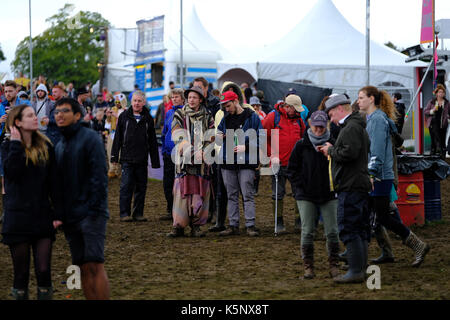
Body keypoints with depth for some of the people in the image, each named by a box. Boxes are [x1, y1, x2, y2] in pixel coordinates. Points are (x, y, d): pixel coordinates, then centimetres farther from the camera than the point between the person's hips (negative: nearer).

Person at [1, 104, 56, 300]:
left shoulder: (45, 147, 6)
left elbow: (53, 181, 10)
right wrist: (16, 143, -18)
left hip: (42, 217, 2)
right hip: (18, 217, -2)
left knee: (43, 271, -4)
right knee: (21, 273, 4)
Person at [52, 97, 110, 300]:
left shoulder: (90, 138, -5)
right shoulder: (59, 146, 17)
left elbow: (99, 175, -12)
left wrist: (95, 208, -18)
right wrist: (58, 215, 8)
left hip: (91, 214, -7)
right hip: (70, 217, 7)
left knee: (94, 265, -12)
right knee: (83, 268, 6)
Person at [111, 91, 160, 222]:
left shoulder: (148, 118, 9)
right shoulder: (124, 116, 4)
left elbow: (152, 141, 12)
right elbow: (117, 137, 5)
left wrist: (155, 161, 9)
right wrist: (114, 155, -2)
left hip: (142, 159, 2)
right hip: (127, 158, -2)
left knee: (141, 187, 4)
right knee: (126, 186, -6)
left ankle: (138, 213, 11)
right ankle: (125, 213, -3)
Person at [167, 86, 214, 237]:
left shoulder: (207, 117, 13)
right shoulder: (179, 115, 9)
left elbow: (210, 139, 8)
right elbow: (179, 137, -2)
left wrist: (204, 153, -9)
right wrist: (191, 151, -16)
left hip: (202, 161, 1)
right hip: (184, 160, -1)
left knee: (200, 193, -2)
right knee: (182, 192, -7)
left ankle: (196, 226, 5)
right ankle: (178, 226, -4)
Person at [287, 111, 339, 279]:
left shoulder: (333, 144, 3)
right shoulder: (301, 145, 3)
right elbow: (292, 169, 8)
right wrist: (300, 188, -1)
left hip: (329, 195, 0)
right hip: (306, 196, 0)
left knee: (332, 231, -1)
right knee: (307, 232, -2)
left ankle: (334, 265, 9)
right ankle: (308, 266, 5)